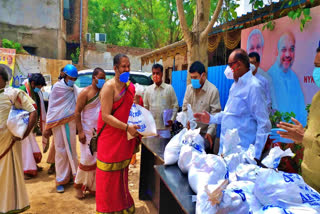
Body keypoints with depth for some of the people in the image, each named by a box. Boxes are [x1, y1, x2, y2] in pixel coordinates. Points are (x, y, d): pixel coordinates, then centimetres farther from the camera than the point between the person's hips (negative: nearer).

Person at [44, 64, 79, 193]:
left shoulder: (75, 89, 3)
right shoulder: (57, 88, -6)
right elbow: (51, 108, -4)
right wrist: (48, 127, -5)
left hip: (71, 123, 3)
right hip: (58, 123, -3)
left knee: (71, 149, 10)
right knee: (61, 151, 2)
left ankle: (72, 174, 24)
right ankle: (61, 180, 12)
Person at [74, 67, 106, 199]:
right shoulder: (85, 92, -6)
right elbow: (77, 112, -9)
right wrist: (80, 131, -15)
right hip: (88, 131, -5)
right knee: (87, 158, -3)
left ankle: (93, 186, 22)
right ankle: (79, 185, 19)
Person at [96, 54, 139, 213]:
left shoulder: (130, 86, 8)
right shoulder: (109, 86, -13)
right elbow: (105, 116, -20)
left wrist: (138, 126, 3)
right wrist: (127, 127, -24)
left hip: (125, 138, 7)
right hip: (110, 139, -6)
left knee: (122, 173, 18)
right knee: (109, 176, 5)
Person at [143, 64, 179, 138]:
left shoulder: (169, 88, 1)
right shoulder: (148, 89, 6)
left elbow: (175, 106, 2)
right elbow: (145, 107, 9)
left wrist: (172, 119, -9)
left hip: (165, 126, -1)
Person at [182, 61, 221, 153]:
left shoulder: (213, 90, -12)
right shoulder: (189, 88, 4)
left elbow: (215, 114, -14)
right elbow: (184, 108, 9)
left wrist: (209, 132, -23)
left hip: (206, 133, -4)